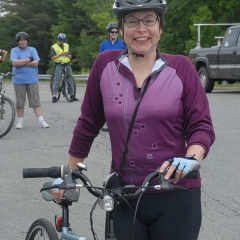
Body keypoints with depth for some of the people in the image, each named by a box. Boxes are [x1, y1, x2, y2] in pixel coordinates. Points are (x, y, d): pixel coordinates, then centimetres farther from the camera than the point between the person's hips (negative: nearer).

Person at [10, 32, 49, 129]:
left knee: (36, 101, -1)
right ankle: (20, 121, 15)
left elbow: (36, 63, -6)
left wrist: (21, 62, -10)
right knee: (19, 102, 5)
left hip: (32, 80, 0)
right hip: (19, 80, 0)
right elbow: (15, 62, -13)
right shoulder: (14, 50, 3)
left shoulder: (32, 50, 7)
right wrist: (28, 60, -10)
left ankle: (41, 121, -3)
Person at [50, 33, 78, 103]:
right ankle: (54, 96, -5)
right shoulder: (54, 47, 1)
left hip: (67, 64, 4)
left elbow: (70, 56, 13)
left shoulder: (66, 46, 13)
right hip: (59, 65, -4)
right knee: (57, 80, -8)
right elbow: (53, 58, -7)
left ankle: (72, 95, 6)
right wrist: (60, 54, -17)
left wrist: (67, 55, -10)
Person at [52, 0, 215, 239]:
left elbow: (201, 126, -3)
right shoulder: (105, 65, -1)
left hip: (177, 195, -1)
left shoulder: (181, 67, -4)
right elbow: (88, 124, 7)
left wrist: (191, 159, -23)